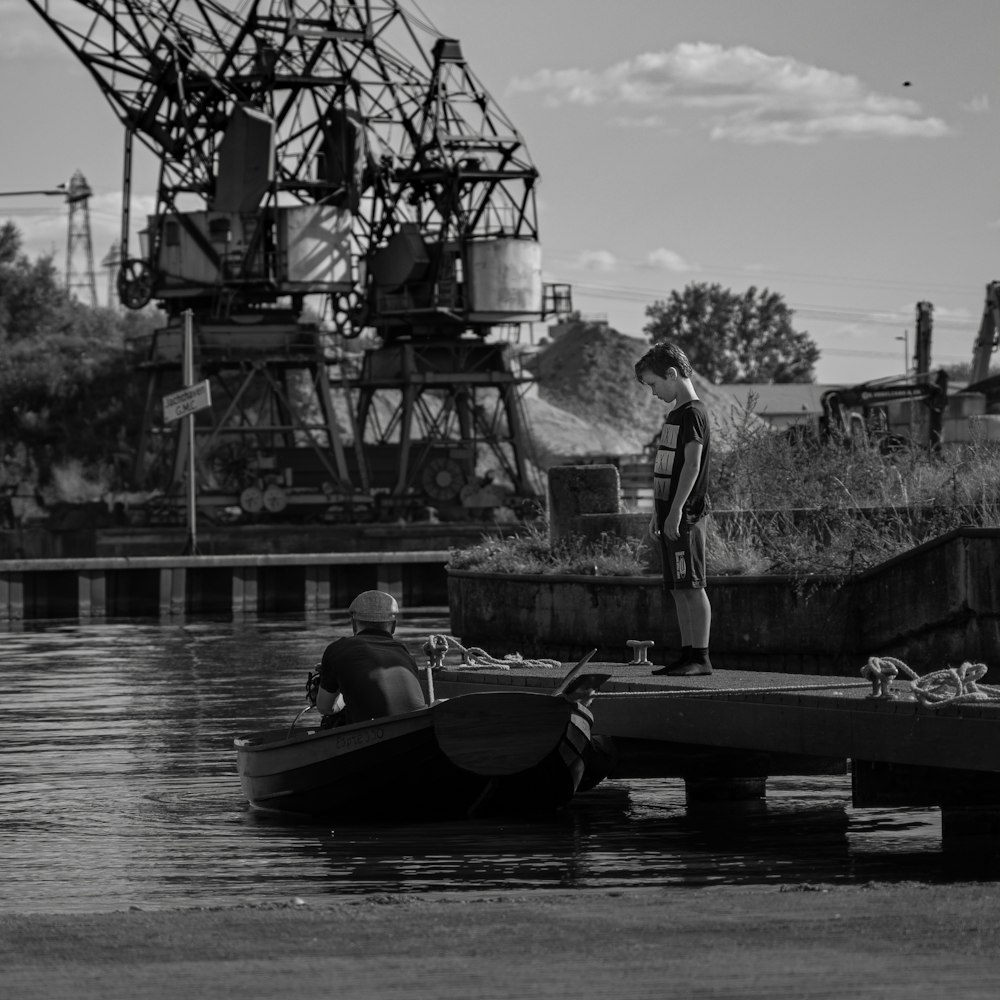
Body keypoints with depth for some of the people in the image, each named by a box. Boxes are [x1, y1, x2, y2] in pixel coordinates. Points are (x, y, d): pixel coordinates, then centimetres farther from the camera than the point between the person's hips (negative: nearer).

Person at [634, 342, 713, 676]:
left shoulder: (693, 413, -11)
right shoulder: (674, 414, 18)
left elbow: (692, 465, -17)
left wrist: (676, 510, -21)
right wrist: (658, 513, 21)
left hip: (685, 515, -9)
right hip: (670, 513, 9)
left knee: (691, 586, -8)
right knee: (678, 588, 8)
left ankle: (701, 657, -8)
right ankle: (687, 654, 10)